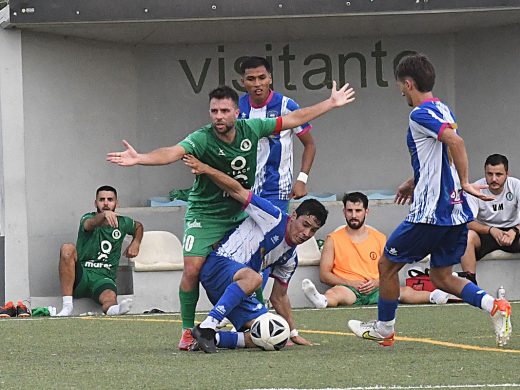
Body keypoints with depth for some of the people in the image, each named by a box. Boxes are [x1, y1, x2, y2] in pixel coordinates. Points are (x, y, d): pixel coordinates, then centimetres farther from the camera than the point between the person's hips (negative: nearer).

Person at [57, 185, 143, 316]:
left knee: (110, 299, -36)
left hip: (103, 278, 1)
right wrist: (104, 215, -50)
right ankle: (67, 306, -33)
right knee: (67, 248, -31)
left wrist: (135, 243, 14)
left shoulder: (122, 223, 13)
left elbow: (138, 226, 37)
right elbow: (90, 224, -27)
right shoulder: (88, 218, 1)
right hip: (80, 275, -1)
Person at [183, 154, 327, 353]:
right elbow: (238, 191, -13)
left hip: (238, 288, 8)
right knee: (252, 277, -42)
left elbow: (279, 296, 26)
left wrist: (293, 333, 24)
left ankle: (212, 338, -6)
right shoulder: (274, 217, -7)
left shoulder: (290, 258, 16)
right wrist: (204, 169, -24)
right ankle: (206, 328, -41)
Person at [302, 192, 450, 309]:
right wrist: (350, 283, -10)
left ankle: (433, 296, -55)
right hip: (348, 288, -3)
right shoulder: (333, 239, 12)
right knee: (336, 292, -41)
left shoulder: (379, 238, 19)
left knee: (405, 291, -29)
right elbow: (324, 274, 6)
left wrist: (377, 283, -7)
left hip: (376, 290, 3)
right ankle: (321, 300, -76)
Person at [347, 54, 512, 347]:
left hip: (429, 212, -9)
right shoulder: (444, 110, 14)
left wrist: (464, 183, -28)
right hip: (456, 212, 9)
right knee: (442, 277, 15)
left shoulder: (420, 114, -14)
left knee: (387, 265, 10)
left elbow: (455, 141, -29)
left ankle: (384, 329, 22)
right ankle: (494, 306, -6)